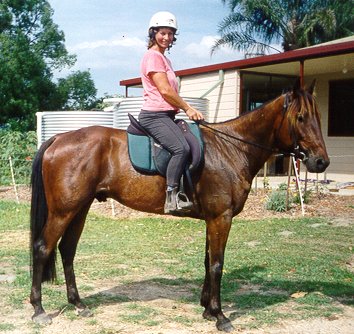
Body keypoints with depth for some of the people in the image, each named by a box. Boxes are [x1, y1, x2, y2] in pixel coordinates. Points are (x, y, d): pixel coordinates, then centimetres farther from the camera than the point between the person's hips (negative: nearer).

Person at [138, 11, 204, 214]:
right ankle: (172, 198, -28)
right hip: (155, 115, -10)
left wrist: (187, 109, 9)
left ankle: (187, 191, 3)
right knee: (182, 148, -29)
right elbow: (165, 91, -14)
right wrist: (188, 108, -6)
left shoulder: (163, 58, 24)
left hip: (166, 115, 10)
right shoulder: (153, 56, -7)